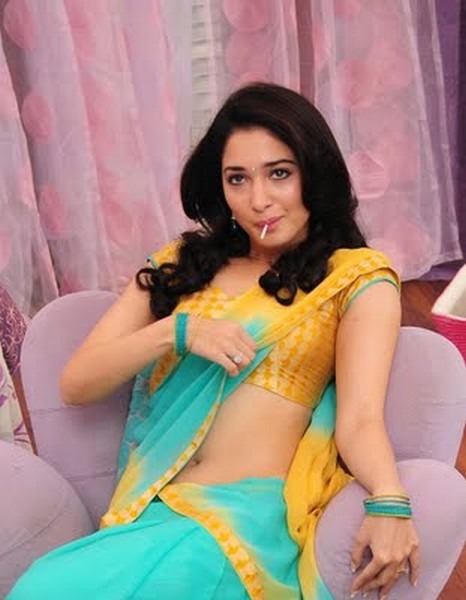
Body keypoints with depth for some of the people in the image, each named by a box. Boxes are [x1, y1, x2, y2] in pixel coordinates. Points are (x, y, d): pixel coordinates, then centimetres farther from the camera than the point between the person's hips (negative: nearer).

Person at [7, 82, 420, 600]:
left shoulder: (359, 279, 9)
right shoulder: (181, 266, 18)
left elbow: (360, 420, -4)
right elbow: (74, 384, 11)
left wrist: (389, 502, -26)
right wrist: (178, 332, -5)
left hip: (250, 513, -4)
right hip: (148, 510, 4)